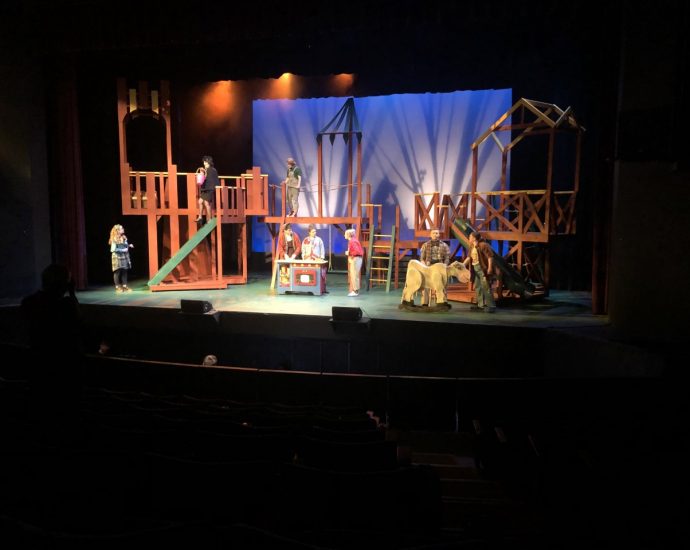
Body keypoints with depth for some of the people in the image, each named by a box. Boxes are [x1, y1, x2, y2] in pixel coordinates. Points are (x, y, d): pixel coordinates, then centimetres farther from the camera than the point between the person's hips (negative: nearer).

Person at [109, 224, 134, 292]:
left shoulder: (124, 237, 11)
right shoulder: (114, 239, -9)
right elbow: (113, 249, -13)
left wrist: (129, 246, 3)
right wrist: (122, 250, -15)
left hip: (124, 256, 7)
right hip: (117, 257, -6)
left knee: (125, 271, 5)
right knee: (117, 272, -4)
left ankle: (124, 286, 10)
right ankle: (117, 287, 2)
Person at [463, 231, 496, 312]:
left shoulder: (483, 245, -13)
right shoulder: (472, 246, 14)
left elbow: (490, 256, -17)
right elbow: (469, 257, 20)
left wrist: (490, 268, -21)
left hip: (482, 268, -9)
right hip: (475, 268, 9)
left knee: (486, 286, -9)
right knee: (477, 287, 12)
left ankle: (491, 305, -5)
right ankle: (481, 305, 20)